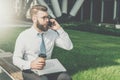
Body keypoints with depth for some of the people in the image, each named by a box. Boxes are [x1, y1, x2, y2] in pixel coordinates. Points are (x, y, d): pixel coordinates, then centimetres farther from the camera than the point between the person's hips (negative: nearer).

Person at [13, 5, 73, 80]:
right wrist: (30, 64, -29)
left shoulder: (52, 33, 3)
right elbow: (16, 59, -8)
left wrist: (59, 29, -10)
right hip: (30, 71, -3)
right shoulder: (24, 36, -7)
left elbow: (69, 46, 0)